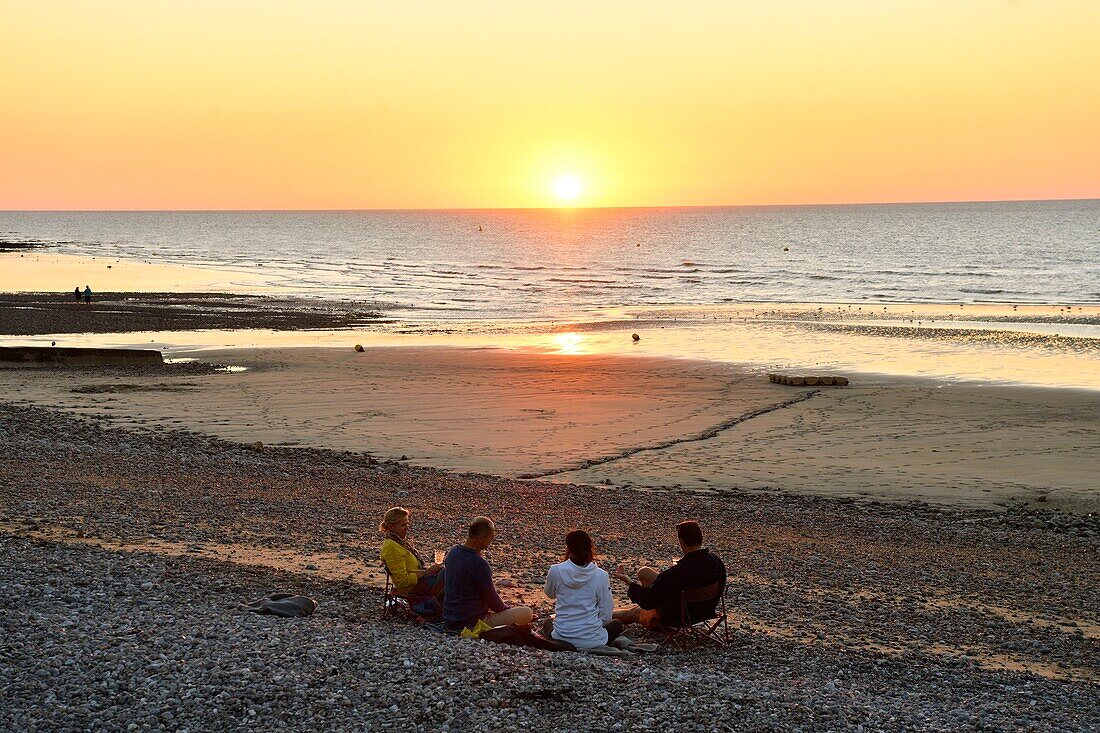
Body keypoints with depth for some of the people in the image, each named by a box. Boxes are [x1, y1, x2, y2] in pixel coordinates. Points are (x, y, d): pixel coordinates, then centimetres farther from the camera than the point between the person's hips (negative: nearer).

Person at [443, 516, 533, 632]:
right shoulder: (478, 564, -24)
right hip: (472, 624, -9)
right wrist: (509, 610, 6)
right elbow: (493, 602, -14)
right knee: (527, 612, -9)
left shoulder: (453, 552, 2)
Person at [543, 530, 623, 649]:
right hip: (592, 641, -2)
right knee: (617, 625, 31)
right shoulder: (601, 576, -13)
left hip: (561, 639, 2)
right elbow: (606, 616, -6)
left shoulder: (556, 571, -12)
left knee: (548, 622, 38)